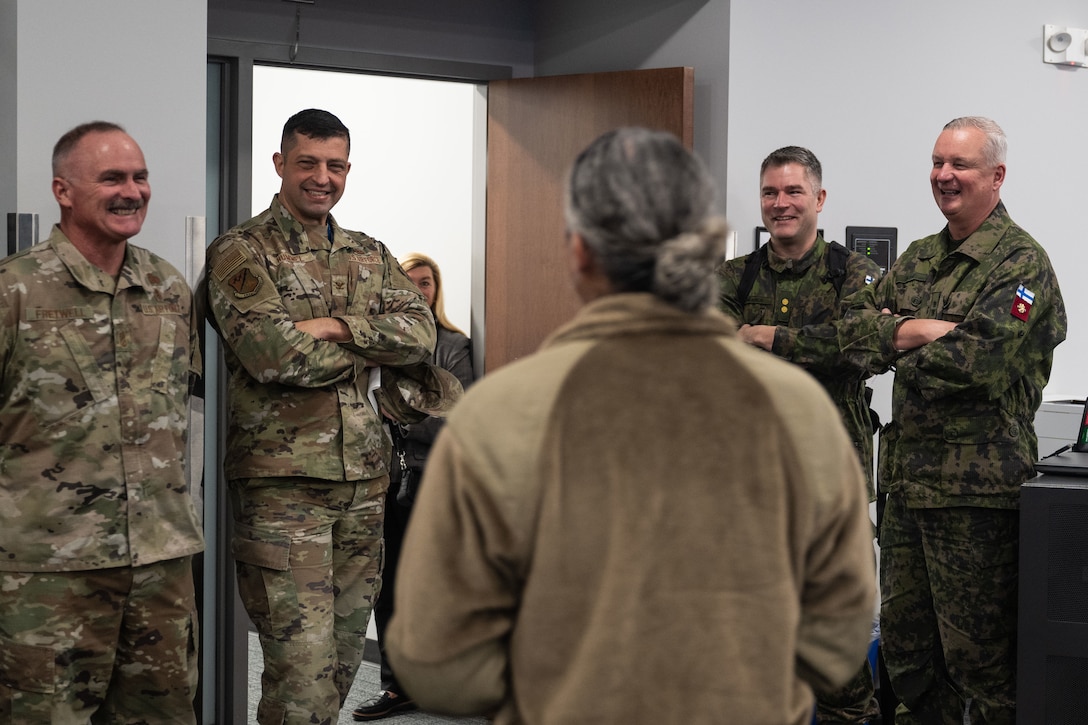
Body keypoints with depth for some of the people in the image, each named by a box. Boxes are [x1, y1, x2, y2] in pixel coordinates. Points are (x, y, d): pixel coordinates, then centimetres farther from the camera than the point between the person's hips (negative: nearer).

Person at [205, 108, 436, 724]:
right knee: (302, 664, -9)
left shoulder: (371, 256, 15)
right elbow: (273, 354, -18)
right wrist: (369, 347, -5)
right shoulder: (241, 253, -4)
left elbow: (421, 333, 0)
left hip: (364, 474, 6)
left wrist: (335, 327, -14)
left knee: (345, 653, 13)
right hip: (283, 482, -6)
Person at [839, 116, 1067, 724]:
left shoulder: (1021, 263, -9)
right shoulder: (920, 258, 16)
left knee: (979, 656, -1)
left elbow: (973, 360, -21)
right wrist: (913, 331, -12)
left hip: (976, 488, -8)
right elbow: (855, 324, 7)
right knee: (905, 641, 15)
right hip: (908, 476, 8)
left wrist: (898, 349, -5)